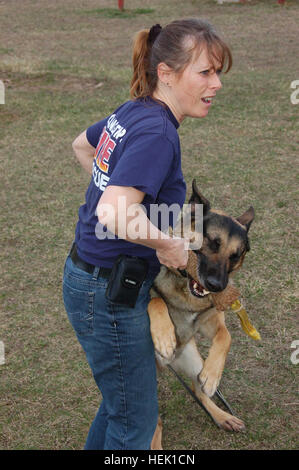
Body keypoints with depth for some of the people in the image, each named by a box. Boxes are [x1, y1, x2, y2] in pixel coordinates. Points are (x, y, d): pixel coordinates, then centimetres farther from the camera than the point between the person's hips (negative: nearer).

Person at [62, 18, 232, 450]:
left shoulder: (130, 113, 4)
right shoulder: (157, 132, -25)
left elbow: (81, 145, 24)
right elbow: (114, 216, -38)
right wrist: (169, 245, -22)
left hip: (88, 275, 10)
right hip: (109, 294, -10)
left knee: (121, 399, 26)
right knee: (136, 420, 7)